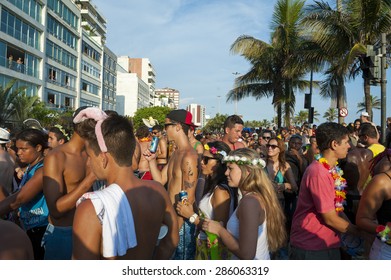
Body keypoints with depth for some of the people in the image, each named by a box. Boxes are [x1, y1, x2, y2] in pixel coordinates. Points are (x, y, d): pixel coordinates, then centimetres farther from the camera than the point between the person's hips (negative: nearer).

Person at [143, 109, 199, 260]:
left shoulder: (188, 157, -21)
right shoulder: (175, 153, 10)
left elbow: (189, 199, -21)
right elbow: (160, 180, 11)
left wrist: (176, 227, -19)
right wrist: (151, 160, 1)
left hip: (182, 219, -9)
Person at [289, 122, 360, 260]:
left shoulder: (332, 170, 8)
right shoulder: (319, 173, -23)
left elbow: (336, 208, 10)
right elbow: (330, 219, -19)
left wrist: (351, 225, -2)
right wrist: (360, 232, -6)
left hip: (329, 245, 9)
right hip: (310, 248, -9)